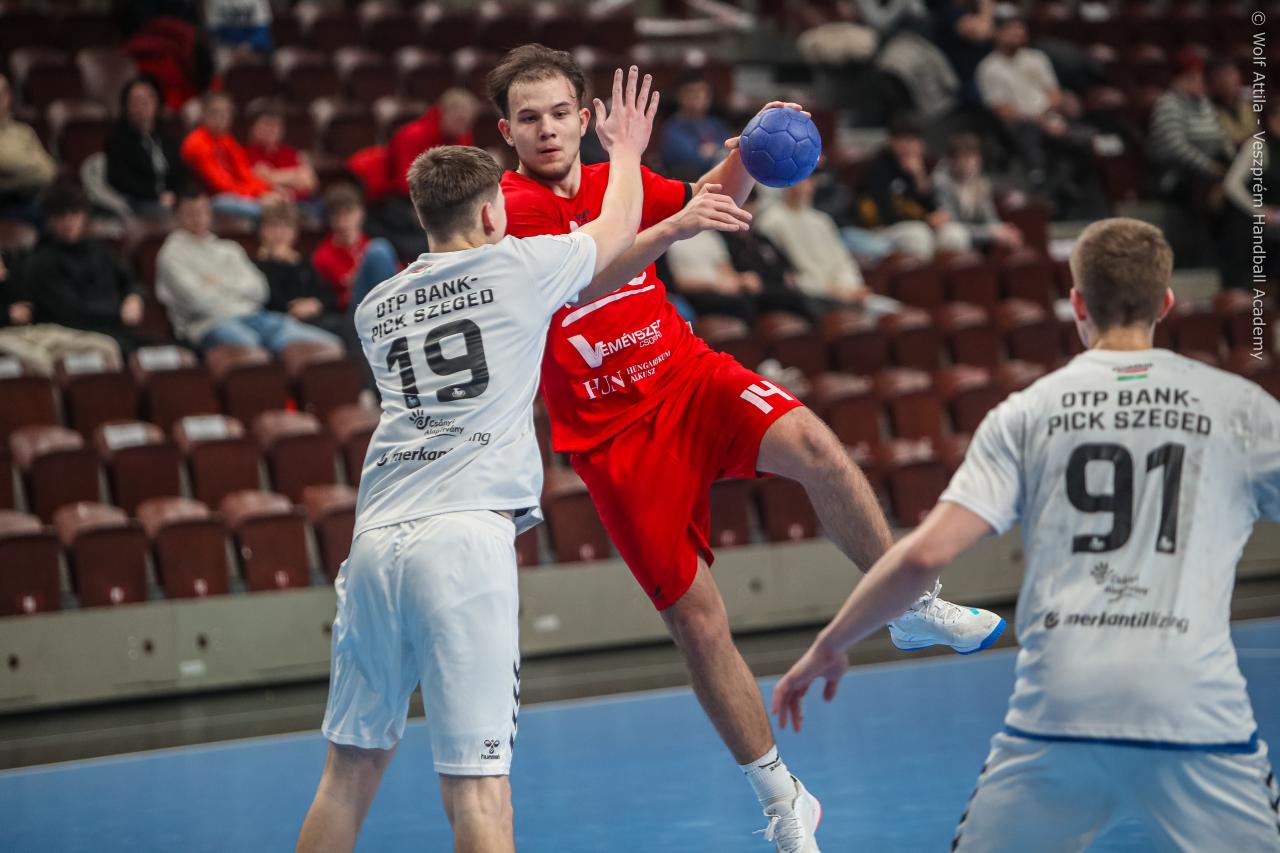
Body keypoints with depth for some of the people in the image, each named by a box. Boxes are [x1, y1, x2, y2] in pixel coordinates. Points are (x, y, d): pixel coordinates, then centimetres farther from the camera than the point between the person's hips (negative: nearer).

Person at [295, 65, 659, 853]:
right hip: (467, 535, -5)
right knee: (476, 780, -8)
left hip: (376, 540, 5)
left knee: (353, 764, 14)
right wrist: (626, 149, 46)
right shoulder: (517, 266, 8)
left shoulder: (377, 307, 21)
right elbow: (618, 230, 27)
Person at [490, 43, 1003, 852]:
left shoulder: (611, 181, 7)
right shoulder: (508, 206, -11)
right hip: (614, 434, -3)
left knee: (812, 444, -29)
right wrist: (671, 227, -42)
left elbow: (713, 199, 23)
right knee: (697, 621, -3)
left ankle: (915, 605, -11)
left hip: (690, 376, 3)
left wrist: (747, 154, 1)